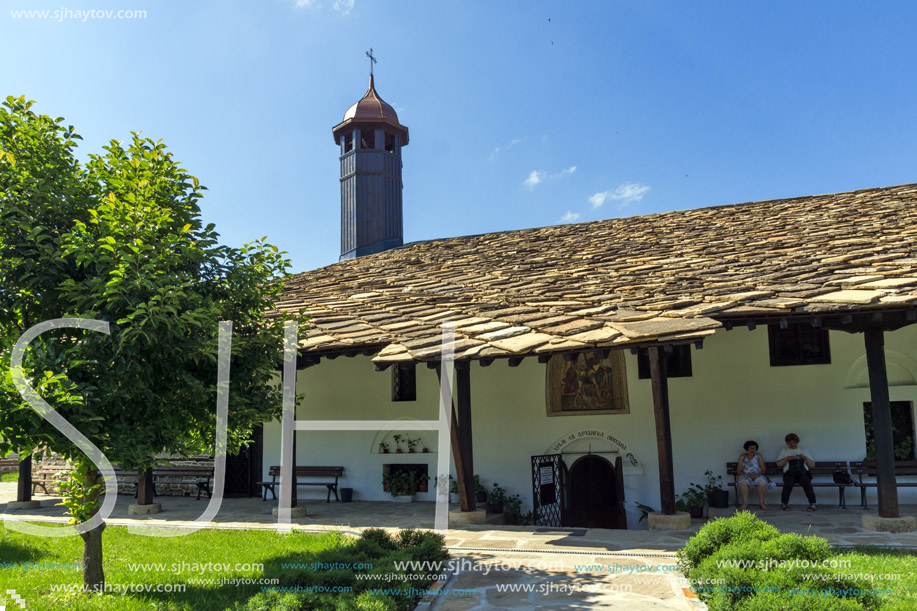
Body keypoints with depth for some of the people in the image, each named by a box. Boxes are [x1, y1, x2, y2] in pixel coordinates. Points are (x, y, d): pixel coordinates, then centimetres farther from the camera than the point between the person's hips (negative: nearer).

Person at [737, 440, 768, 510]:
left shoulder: (759, 456, 11)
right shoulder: (742, 457, 9)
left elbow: (763, 469, 5)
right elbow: (739, 471, 3)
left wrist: (758, 474, -17)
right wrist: (748, 474, -15)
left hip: (758, 476, 1)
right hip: (746, 476, -1)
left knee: (762, 482, -35)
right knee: (743, 482, -37)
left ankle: (761, 503, -20)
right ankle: (745, 503, -29)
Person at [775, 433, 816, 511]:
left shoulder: (804, 451, 26)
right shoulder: (784, 451, 24)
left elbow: (812, 465, 19)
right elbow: (779, 464, 12)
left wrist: (805, 458, 2)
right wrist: (787, 458, -2)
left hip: (803, 473, 1)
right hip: (790, 474, -1)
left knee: (806, 483, -34)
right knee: (788, 483, -35)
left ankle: (812, 504, -32)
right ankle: (785, 504, -24)